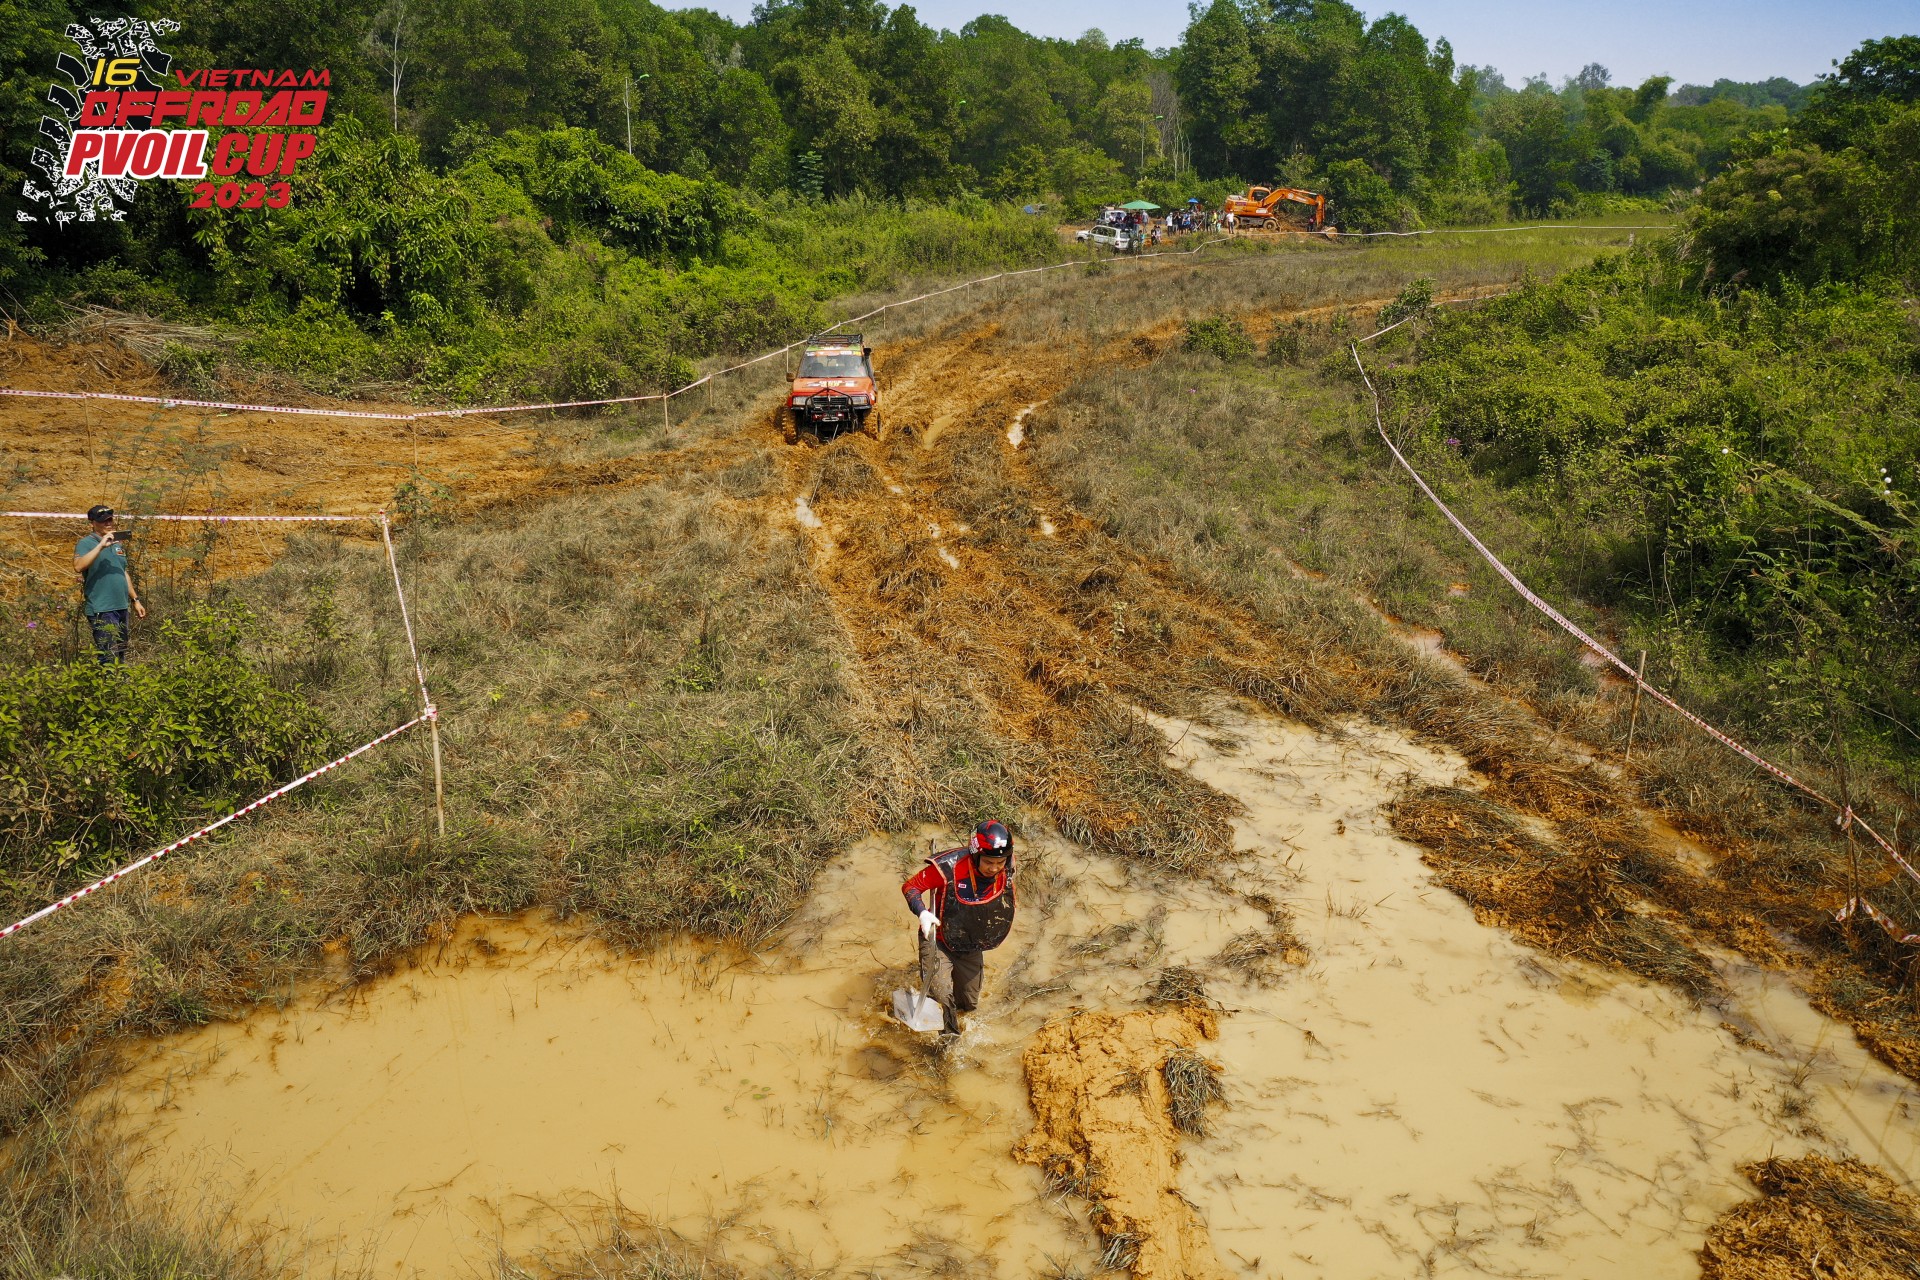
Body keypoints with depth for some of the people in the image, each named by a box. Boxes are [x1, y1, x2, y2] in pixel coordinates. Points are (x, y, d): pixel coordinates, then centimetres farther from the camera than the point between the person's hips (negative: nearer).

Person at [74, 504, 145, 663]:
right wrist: (101, 545, -26)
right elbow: (78, 567, -25)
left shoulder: (118, 544, 17)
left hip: (121, 607, 8)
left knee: (121, 656, 13)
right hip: (101, 610, -8)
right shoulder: (86, 543, -6)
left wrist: (135, 600, 22)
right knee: (109, 660, -12)